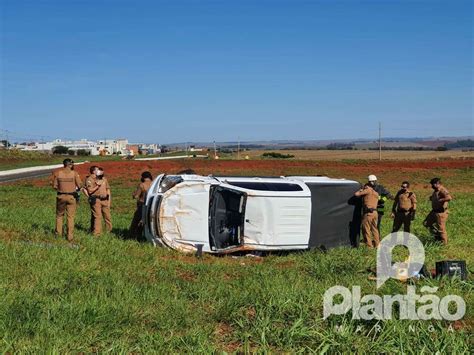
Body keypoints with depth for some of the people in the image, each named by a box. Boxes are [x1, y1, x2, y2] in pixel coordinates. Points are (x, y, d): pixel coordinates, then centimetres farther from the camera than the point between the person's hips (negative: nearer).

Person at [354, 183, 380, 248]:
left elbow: (356, 194, -2)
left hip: (368, 213, -7)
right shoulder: (376, 194, 20)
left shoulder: (368, 190, -1)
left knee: (366, 230, -2)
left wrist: (361, 190, 17)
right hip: (375, 212, 7)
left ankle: (369, 246, -1)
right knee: (374, 229, 16)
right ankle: (377, 245, 20)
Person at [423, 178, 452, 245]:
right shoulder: (436, 190, 8)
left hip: (441, 213, -10)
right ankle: (437, 236, 25)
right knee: (426, 223, 14)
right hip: (434, 211, 10)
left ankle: (444, 243, 18)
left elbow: (449, 198, -41)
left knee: (441, 229, 1)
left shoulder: (443, 190, -23)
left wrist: (440, 200, -32)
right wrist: (432, 198, 9)